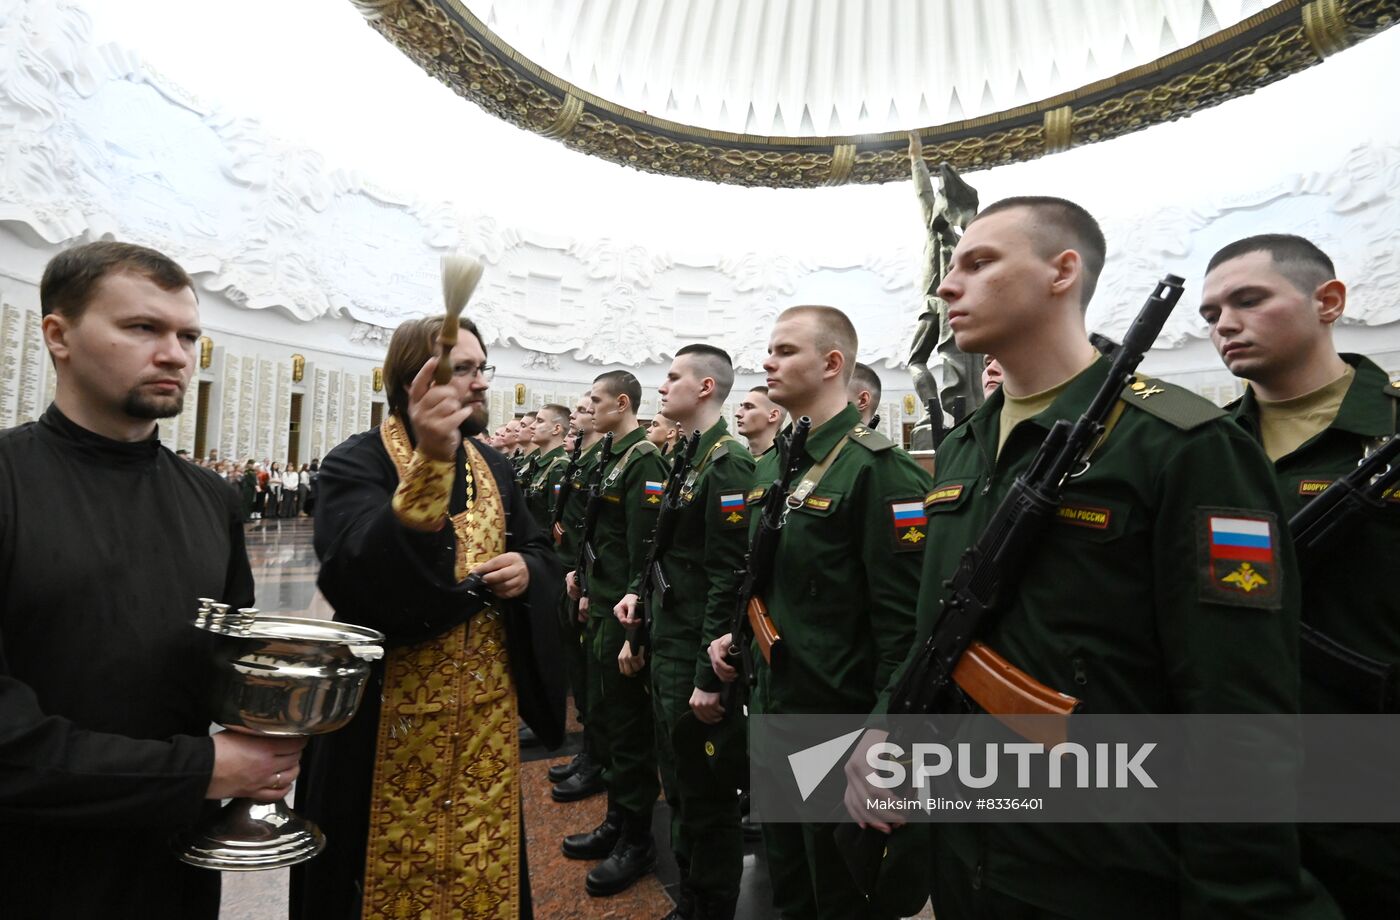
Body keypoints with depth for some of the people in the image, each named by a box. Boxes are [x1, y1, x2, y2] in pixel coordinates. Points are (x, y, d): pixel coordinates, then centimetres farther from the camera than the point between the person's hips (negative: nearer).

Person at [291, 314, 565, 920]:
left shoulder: (493, 466, 5)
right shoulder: (357, 463, -14)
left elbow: (540, 550, 12)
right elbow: (359, 577, -31)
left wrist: (527, 570, -12)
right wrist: (430, 461, -42)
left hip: (487, 706, 5)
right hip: (394, 716, -4)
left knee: (481, 864, 20)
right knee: (397, 870, 15)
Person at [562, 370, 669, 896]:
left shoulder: (644, 462, -17)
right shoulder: (615, 459, 12)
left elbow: (645, 554, -22)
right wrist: (591, 593, 18)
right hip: (602, 612, 10)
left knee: (630, 728, 4)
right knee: (603, 719, 19)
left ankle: (638, 840, 21)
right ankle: (616, 821, 35)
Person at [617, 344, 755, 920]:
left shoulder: (728, 463, -17)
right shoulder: (687, 458, 12)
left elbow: (728, 579, -22)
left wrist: (709, 677, -22)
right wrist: (644, 592, 6)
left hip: (699, 657, -10)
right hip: (668, 646, 10)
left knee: (707, 798, 7)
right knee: (679, 789, 22)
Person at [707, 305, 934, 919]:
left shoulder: (877, 469, -18)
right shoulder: (768, 466, 9)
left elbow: (902, 618, -20)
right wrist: (736, 632, 5)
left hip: (840, 719, -8)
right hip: (770, 706, 8)